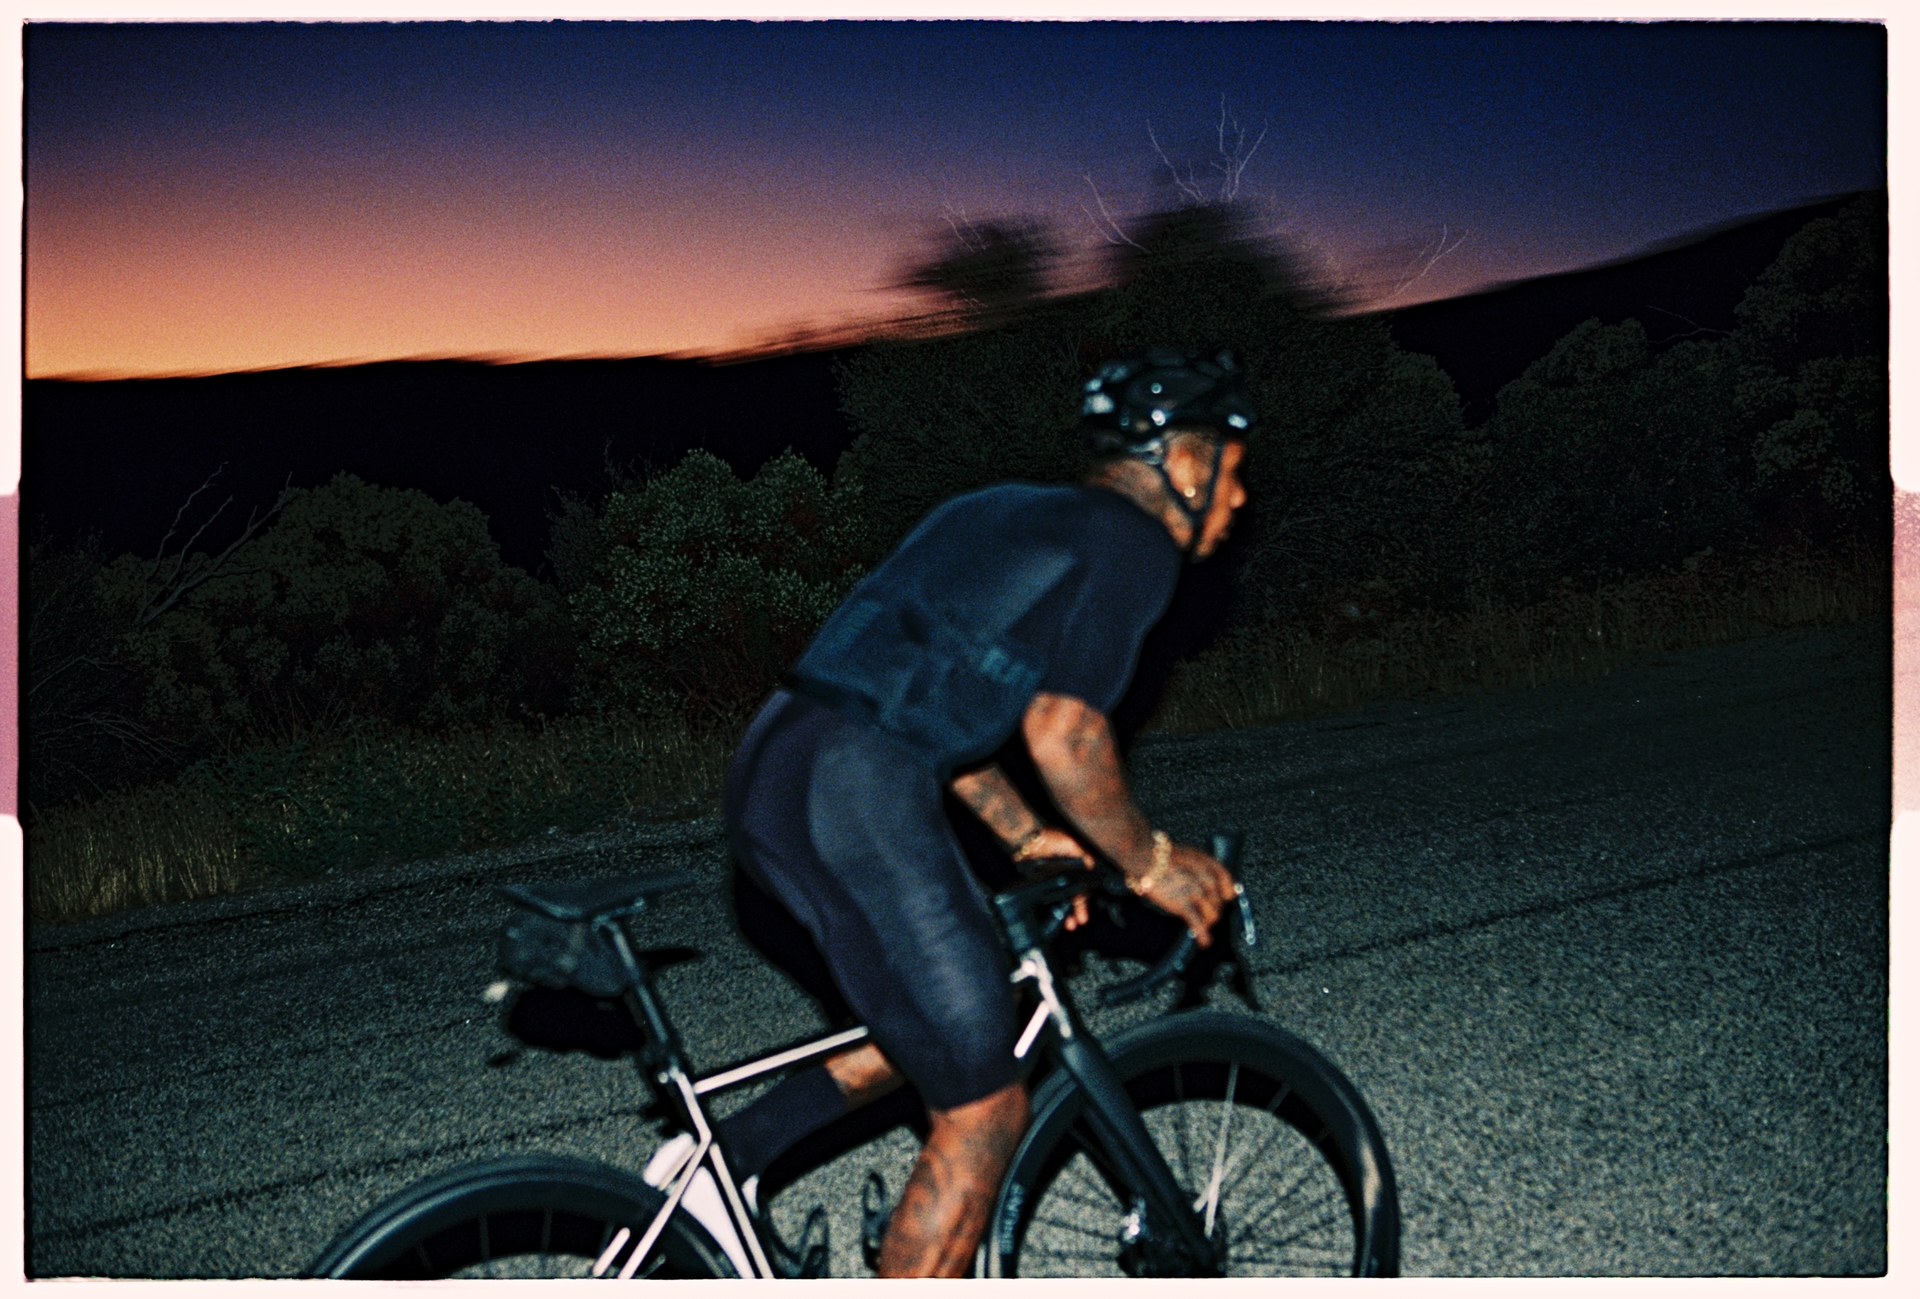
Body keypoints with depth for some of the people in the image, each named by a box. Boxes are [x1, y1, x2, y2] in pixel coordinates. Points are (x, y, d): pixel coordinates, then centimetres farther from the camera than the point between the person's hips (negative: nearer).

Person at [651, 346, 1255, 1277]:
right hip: (855, 793, -9)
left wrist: (1023, 834, 27)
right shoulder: (1134, 541, -1)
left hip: (772, 770, 9)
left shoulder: (1012, 511, 25)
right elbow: (1063, 733, -12)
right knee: (983, 1112, 3)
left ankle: (722, 1159, 25)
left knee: (938, 1019, 26)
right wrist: (1151, 863, 4)